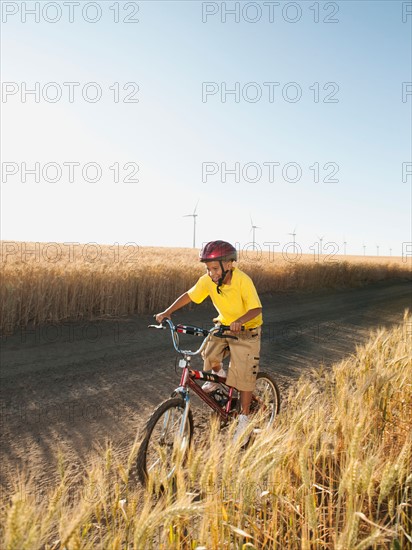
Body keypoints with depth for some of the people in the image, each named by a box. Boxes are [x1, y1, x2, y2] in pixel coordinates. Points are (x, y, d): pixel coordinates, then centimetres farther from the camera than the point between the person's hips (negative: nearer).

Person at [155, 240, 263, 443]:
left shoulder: (243, 280, -29)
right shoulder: (207, 280, -16)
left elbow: (256, 308, -29)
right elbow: (189, 295, -7)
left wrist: (239, 321, -48)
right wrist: (167, 312, -17)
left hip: (246, 330, -4)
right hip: (224, 325, 4)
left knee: (244, 376, -5)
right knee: (209, 354, -19)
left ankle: (244, 419, 13)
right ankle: (218, 375, 16)